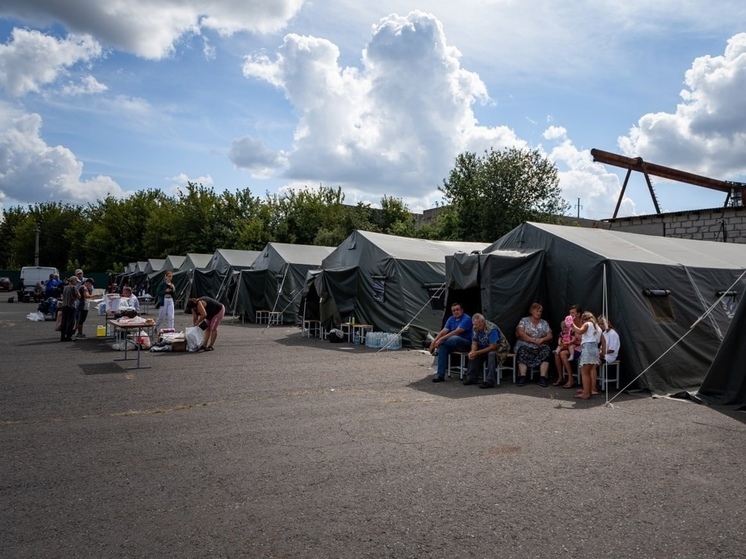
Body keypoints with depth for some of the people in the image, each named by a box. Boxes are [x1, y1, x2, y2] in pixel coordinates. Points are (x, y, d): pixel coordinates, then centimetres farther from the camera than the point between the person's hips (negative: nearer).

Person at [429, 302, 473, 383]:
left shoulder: (466, 319, -16)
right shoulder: (451, 319, 8)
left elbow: (456, 332, -26)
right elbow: (443, 331, -1)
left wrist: (441, 339, -30)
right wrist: (434, 341, -18)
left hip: (466, 343, -7)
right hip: (454, 343, 7)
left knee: (455, 338, -39)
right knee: (443, 346, -24)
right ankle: (440, 375, -21)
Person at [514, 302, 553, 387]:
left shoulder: (544, 323, 16)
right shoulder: (524, 320, 8)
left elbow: (550, 336, 7)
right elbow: (520, 333, -7)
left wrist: (541, 340, -15)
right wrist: (534, 340, -15)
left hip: (540, 347, 2)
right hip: (525, 345, -2)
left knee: (546, 351, -29)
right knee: (522, 351, -34)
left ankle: (542, 377, -31)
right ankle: (522, 377, -36)